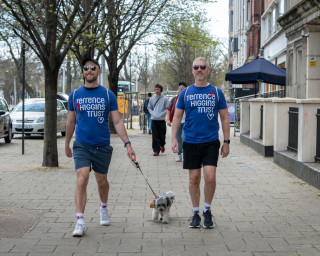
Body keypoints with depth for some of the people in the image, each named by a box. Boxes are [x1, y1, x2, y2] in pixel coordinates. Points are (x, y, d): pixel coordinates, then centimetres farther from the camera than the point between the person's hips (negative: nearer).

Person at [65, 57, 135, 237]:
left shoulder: (108, 95, 1)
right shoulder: (75, 95, 4)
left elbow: (117, 122, 1)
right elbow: (71, 122, 14)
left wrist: (127, 143, -7)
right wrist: (67, 144, 19)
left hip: (102, 146, 1)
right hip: (82, 145, 0)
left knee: (102, 180, 14)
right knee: (82, 179, -15)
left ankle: (104, 208, 41)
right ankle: (80, 221, -15)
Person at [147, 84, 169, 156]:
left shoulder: (165, 99, -1)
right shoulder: (151, 99, 9)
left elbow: (167, 109, -4)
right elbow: (149, 108, 16)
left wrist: (161, 114, -14)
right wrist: (153, 114, -2)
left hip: (162, 120, -2)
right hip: (154, 120, 2)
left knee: (162, 135, 2)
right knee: (155, 136, 0)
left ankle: (162, 145, 31)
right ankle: (156, 150, 3)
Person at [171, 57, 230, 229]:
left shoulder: (216, 92, 3)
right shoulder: (185, 92, 5)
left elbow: (224, 118, 7)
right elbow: (177, 117, 8)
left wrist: (226, 142, 3)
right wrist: (174, 139, -3)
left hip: (211, 142, -1)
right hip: (191, 142, 1)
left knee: (210, 177, -10)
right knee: (194, 179, 5)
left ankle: (207, 210, 11)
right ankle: (196, 213, 19)